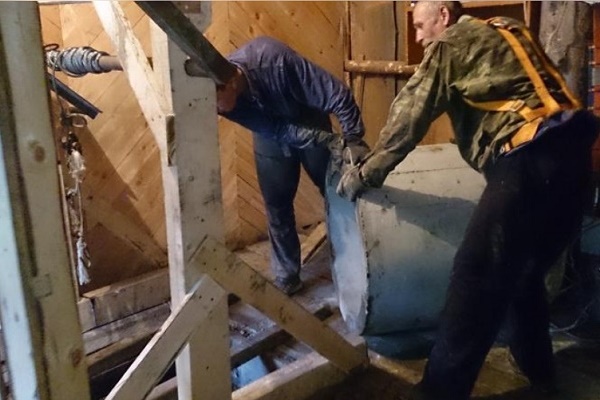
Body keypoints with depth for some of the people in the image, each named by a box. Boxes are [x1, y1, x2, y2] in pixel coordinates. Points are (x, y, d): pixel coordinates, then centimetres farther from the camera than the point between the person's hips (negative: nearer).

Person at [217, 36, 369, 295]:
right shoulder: (225, 99, -25)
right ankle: (286, 277, 17)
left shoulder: (275, 60, -39)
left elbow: (338, 95, -34)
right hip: (271, 136, 3)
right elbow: (275, 128, -25)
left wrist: (354, 140, -36)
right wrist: (330, 142, -34)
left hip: (310, 124, -2)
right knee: (277, 205, 3)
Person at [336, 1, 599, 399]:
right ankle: (538, 368, 36)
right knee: (523, 272, 21)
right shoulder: (506, 33, 26)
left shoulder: (449, 45, 4)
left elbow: (408, 117, 3)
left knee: (476, 278, -4)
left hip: (531, 163, -9)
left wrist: (365, 175, 11)